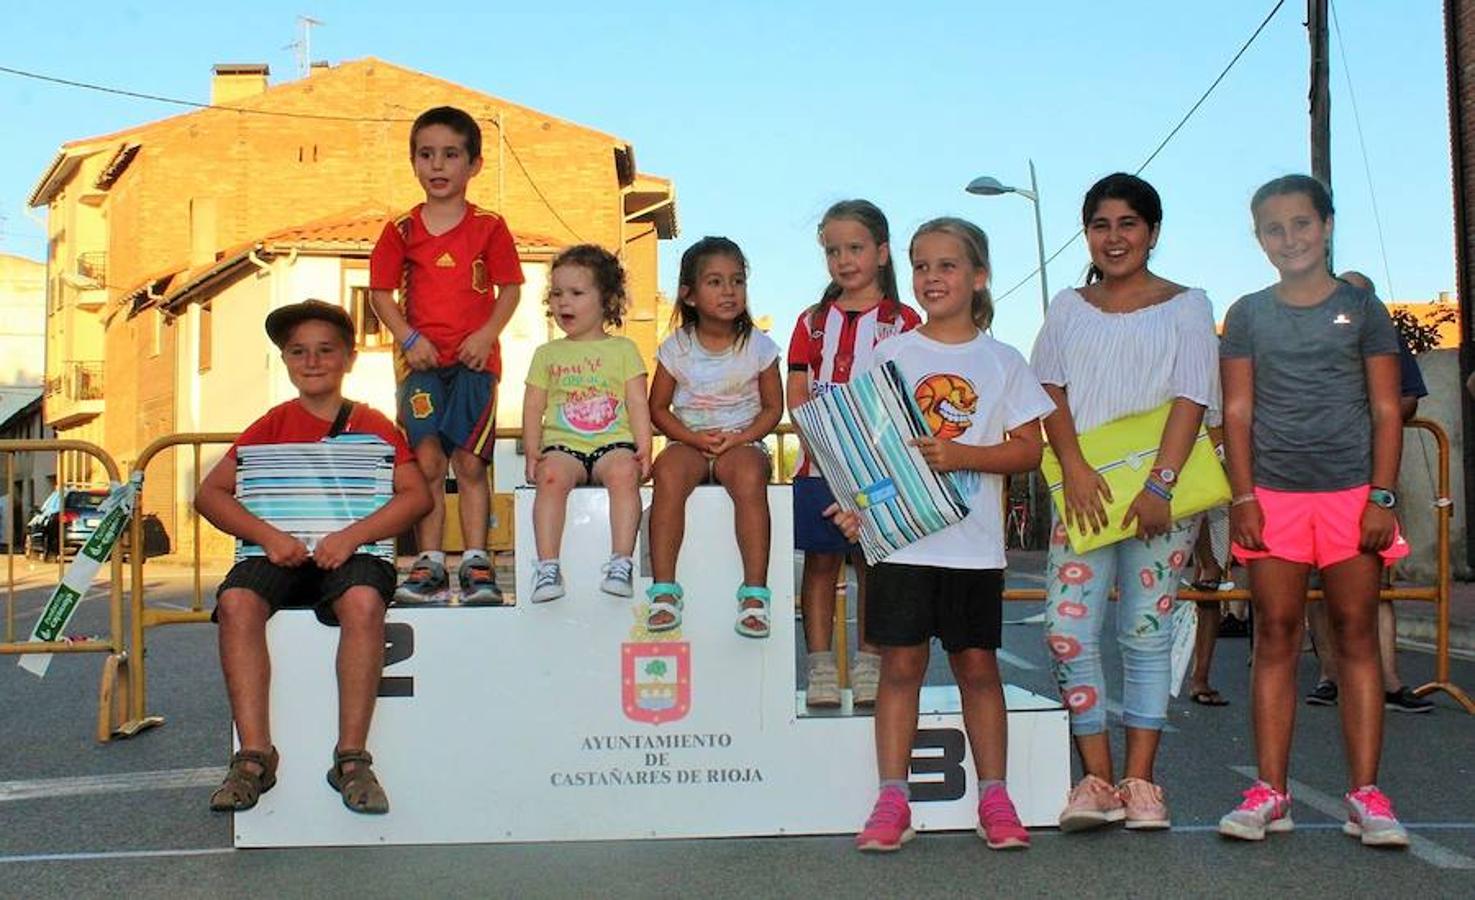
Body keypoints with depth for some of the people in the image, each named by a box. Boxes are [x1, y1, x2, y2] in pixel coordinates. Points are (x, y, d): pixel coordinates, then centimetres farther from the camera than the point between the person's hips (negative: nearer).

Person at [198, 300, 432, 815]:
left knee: (363, 601, -36)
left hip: (348, 554, -2)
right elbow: (210, 493, 10)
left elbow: (418, 495, 1)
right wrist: (267, 535, -8)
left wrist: (353, 535, -14)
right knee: (237, 601, -31)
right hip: (280, 554, 2)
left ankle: (352, 758, -27)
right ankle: (255, 755, -26)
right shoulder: (272, 426, 17)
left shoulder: (372, 426, 13)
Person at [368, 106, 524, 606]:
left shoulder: (489, 226, 3)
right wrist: (409, 338, -7)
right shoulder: (402, 230, 6)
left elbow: (510, 287, 3)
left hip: (474, 358, -1)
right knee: (427, 462, -5)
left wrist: (487, 334, -11)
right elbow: (380, 292, 7)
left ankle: (475, 562, 2)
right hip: (421, 359, 1)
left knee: (470, 462, -4)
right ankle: (429, 563, 1)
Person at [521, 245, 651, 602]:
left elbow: (638, 405, 8)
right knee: (551, 476, -32)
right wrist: (532, 451, -1)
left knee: (624, 473, -34)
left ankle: (621, 562, -32)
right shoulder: (547, 354, 19)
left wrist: (644, 450, -6)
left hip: (614, 442, -1)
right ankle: (547, 566, -32)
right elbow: (533, 408, 14)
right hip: (562, 444, 1)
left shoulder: (623, 349, 15)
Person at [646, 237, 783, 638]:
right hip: (689, 442, 1)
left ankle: (755, 593, -33)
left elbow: (773, 407, 5)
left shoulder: (758, 345, 2)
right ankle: (663, 590, -31)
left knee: (750, 477, -36)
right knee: (668, 472, -33)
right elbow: (658, 408, 6)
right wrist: (694, 437, -11)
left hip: (742, 442, -1)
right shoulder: (676, 348, 3)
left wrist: (741, 437, -13)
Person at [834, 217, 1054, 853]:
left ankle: (994, 798, 15)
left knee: (977, 664, 6)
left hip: (975, 541, 0)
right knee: (901, 664, 1)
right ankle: (891, 801, 7)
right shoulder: (891, 354, 6)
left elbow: (1029, 449, 1)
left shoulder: (1002, 361, 5)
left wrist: (961, 455, -14)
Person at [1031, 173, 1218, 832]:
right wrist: (1075, 467, -11)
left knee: (1147, 634, 0)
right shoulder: (1068, 309, 15)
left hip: (1160, 492, -2)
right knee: (1068, 632, -7)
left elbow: (1190, 401, -4)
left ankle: (1139, 782, 7)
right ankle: (1097, 779, 1)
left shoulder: (1186, 306, 6)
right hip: (1083, 488, 2)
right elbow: (1051, 395, 6)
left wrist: (1160, 485, -16)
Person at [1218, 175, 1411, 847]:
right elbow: (1237, 413, 7)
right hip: (1272, 495, 1)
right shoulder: (1248, 314, 10)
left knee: (1356, 635, 0)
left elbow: (1386, 411, 4)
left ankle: (1366, 795, 5)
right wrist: (1243, 497, -3)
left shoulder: (1361, 308, 7)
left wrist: (1381, 496, -5)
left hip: (1351, 491, -1)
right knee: (1276, 636, 1)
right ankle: (1270, 791, 5)